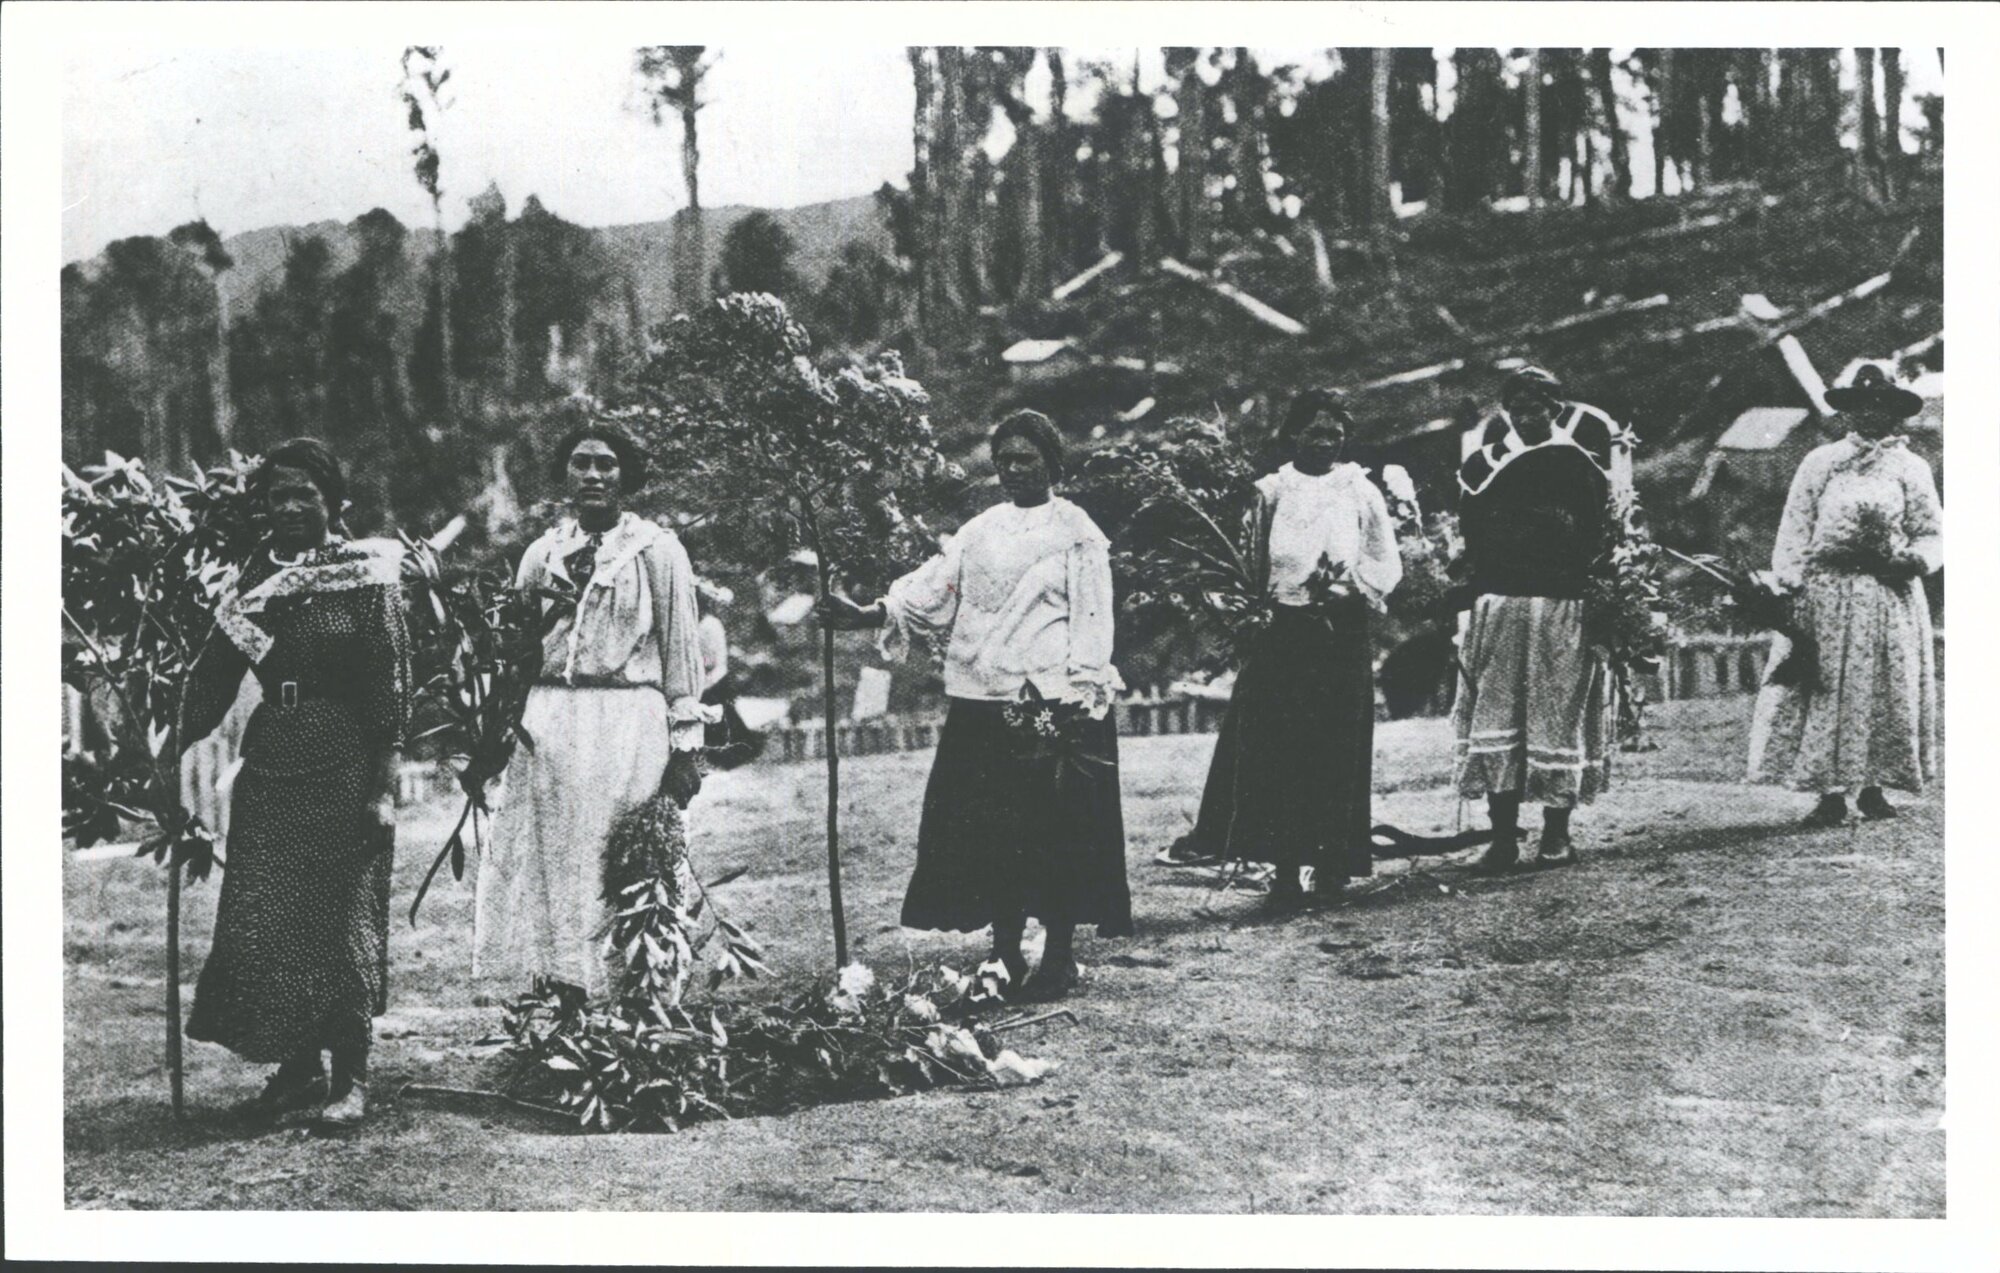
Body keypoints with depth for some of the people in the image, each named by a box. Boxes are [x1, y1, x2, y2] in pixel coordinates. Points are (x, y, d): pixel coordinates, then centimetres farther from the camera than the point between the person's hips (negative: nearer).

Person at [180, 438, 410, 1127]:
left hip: (344, 764, -4)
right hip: (270, 764, 4)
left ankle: (351, 1076, 9)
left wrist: (384, 788, -11)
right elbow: (212, 681, 8)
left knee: (343, 916, -1)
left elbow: (391, 690, -5)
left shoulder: (367, 578, -2)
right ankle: (297, 1068, 15)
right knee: (260, 920, 2)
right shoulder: (249, 582, 9)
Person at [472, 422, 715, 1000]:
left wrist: (686, 742, -3)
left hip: (629, 721, -4)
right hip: (548, 726, 4)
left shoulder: (656, 550, 4)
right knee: (545, 865, -1)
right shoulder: (542, 555, 15)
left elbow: (681, 649, 2)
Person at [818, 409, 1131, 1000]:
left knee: (1054, 833, -3)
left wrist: (1077, 699, -14)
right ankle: (1006, 954, 13)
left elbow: (1090, 619, -5)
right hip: (982, 706, 5)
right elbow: (933, 586, 6)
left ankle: (1059, 956, 7)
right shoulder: (982, 530, 15)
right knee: (988, 832, 4)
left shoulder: (1076, 532, 0)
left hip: (1051, 705, -5)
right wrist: (868, 614, -8)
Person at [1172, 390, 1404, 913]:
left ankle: (1333, 863, 7)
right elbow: (1254, 565, 14)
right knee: (1276, 750, -5)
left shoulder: (1362, 492, 5)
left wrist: (1348, 592, -8)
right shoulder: (1272, 492, 7)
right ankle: (1285, 866, -1)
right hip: (1282, 630, 1)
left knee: (1338, 751, -1)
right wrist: (1254, 603, 3)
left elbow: (1387, 566, 6)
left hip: (1342, 634, 0)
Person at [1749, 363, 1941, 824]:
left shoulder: (1911, 468, 9)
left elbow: (1933, 539, 7)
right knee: (1825, 690, -6)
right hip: (1825, 594, -1)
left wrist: (1902, 556, -14)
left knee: (1885, 690, 1)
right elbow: (1794, 530, 6)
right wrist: (1786, 586, -6)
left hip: (1888, 597, 1)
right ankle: (1830, 792, -6)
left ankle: (1872, 787, 9)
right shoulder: (1820, 463, 9)